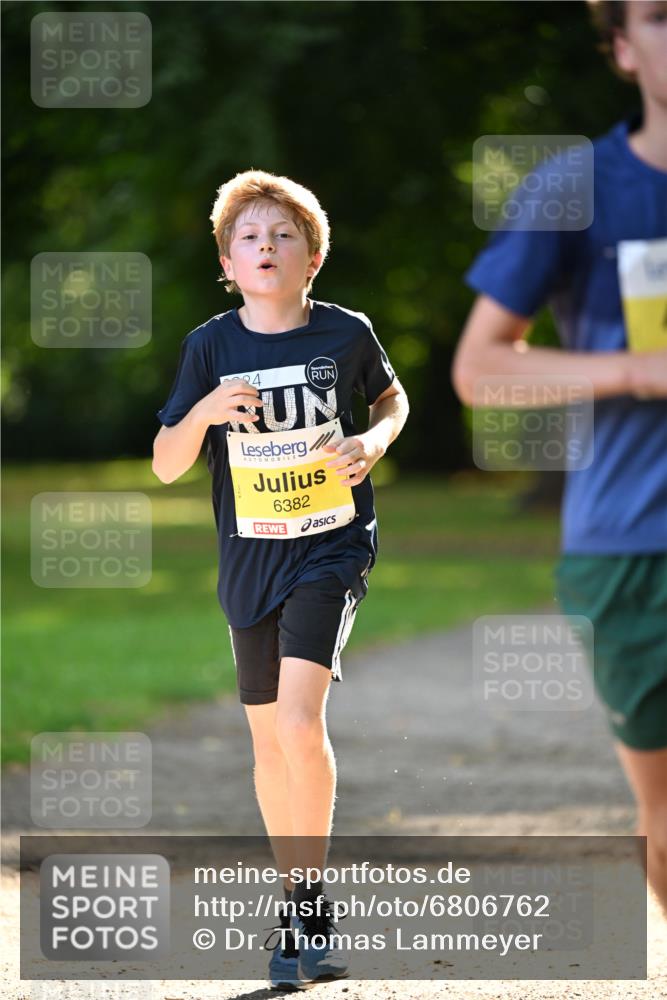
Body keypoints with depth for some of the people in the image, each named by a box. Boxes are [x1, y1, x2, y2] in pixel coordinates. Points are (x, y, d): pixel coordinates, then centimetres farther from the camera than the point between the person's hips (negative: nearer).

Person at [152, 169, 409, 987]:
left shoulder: (345, 333, -5)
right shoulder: (212, 347, -4)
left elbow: (392, 399, 15)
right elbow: (166, 466, -4)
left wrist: (374, 441, -7)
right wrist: (202, 412, -24)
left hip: (333, 547, -3)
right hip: (251, 559, 3)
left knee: (300, 721, -20)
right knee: (268, 737, 11)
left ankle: (310, 904, -7)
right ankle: (299, 902, 27)